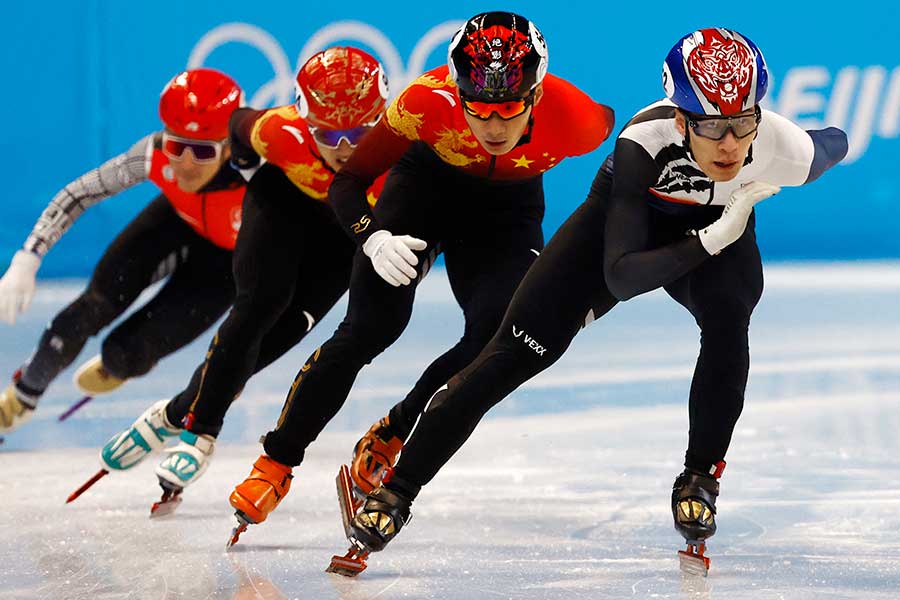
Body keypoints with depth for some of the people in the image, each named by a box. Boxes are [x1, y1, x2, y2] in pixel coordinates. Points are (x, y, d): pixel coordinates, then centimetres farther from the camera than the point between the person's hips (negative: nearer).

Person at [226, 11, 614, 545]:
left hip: (509, 208, 1)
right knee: (372, 326, -12)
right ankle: (277, 464, 1)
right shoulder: (429, 101, -36)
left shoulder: (573, 119, -35)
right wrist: (374, 238, -42)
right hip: (428, 181, -1)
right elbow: (348, 181, -24)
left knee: (496, 339, -17)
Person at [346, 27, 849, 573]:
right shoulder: (644, 144, -39)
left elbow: (835, 144, -5)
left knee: (727, 318, -32)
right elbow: (621, 277, -40)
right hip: (623, 220, -1)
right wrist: (709, 241, -48)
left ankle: (700, 479, -10)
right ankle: (398, 489, 0)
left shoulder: (784, 147, -33)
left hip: (720, 231, 1)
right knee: (518, 352, -8)